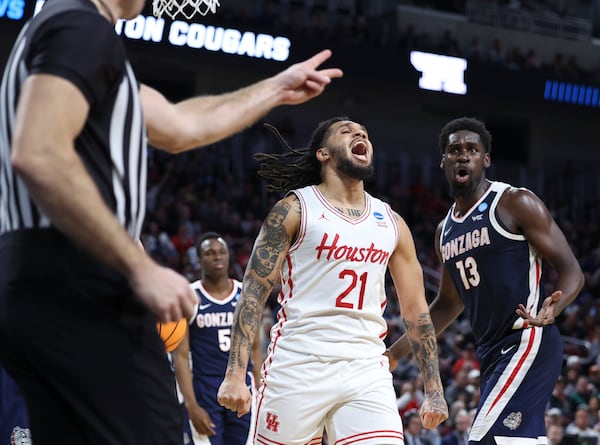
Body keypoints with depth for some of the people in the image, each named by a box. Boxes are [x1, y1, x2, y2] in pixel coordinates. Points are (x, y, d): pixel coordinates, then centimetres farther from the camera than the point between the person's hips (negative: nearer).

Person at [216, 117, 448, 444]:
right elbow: (254, 291, -4)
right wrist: (235, 374, -13)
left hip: (367, 370, 3)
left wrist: (434, 389, 13)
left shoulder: (391, 224, 14)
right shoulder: (295, 209, 1)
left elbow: (416, 310, 18)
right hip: (299, 365, -3)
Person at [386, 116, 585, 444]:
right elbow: (447, 304, 27)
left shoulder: (516, 204, -6)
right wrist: (394, 353, 22)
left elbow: (571, 271, -9)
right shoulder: (445, 230, 16)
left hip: (526, 342, -8)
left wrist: (551, 310, -31)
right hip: (491, 353, 8)